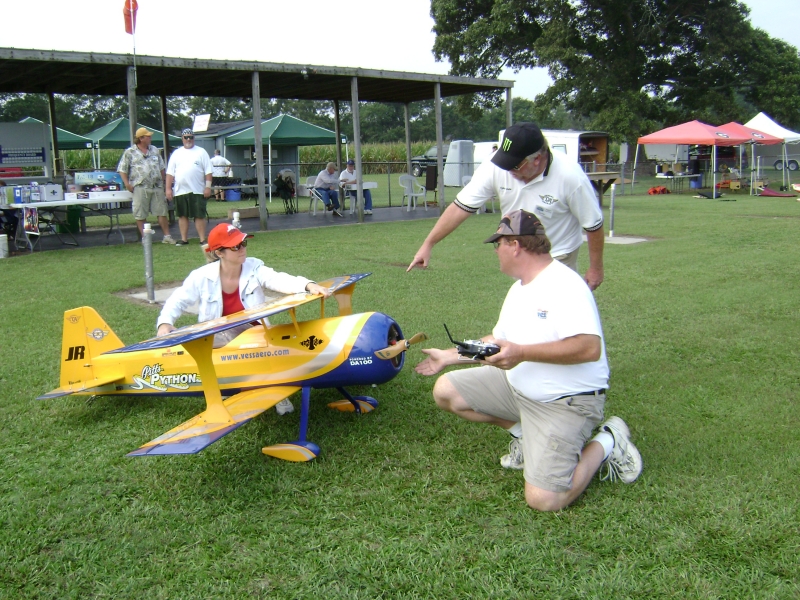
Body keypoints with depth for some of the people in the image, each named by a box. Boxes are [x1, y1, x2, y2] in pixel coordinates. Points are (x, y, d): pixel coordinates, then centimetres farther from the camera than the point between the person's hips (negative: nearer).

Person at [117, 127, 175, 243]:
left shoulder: (154, 150, 14)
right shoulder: (130, 152, 1)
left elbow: (161, 167, 19)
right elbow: (122, 170, 1)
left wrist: (162, 181, 13)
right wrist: (127, 184, -8)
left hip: (157, 187, 3)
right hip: (140, 188, -3)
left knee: (162, 212, 5)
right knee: (140, 215, 0)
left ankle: (167, 236, 12)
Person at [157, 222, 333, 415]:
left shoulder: (255, 268, -10)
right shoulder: (202, 276, -10)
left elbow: (280, 280, -27)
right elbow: (178, 300, 0)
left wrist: (308, 285, -47)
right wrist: (165, 323, -21)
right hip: (218, 340, 0)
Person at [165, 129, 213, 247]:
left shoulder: (201, 152, 5)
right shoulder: (176, 153, 12)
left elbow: (208, 171, 1)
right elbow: (170, 173, 10)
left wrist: (208, 186, -8)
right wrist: (168, 188, 3)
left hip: (197, 190, -3)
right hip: (180, 191, 3)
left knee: (199, 215, -3)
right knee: (182, 215, 8)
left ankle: (203, 240, 0)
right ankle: (184, 239, 16)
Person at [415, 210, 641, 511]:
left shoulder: (564, 284, -21)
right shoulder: (519, 288, 11)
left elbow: (589, 347, -32)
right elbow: (498, 341, 22)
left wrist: (522, 353, -31)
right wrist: (450, 356, 21)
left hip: (564, 401, -9)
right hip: (516, 386, 9)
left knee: (543, 500, -21)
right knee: (445, 390, 0)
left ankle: (606, 444, 5)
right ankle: (523, 433, 11)